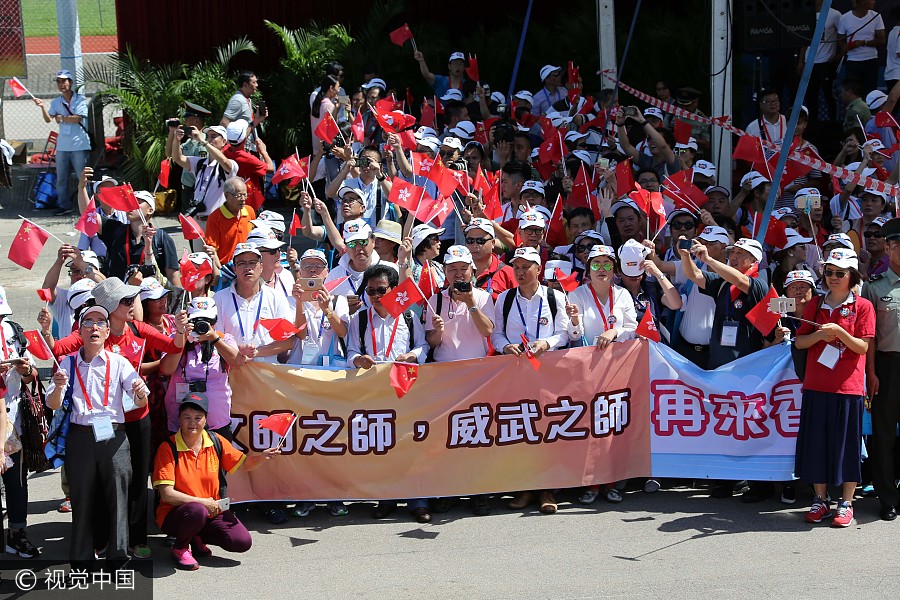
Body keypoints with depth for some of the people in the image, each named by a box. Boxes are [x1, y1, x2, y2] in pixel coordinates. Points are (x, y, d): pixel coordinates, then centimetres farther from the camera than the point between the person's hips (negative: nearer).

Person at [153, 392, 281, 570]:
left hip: (211, 510, 5)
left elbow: (243, 464, 11)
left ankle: (197, 537, 14)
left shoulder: (216, 442, 0)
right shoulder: (168, 448, -15)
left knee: (242, 542, -14)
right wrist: (202, 502, -22)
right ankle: (180, 547, -6)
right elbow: (167, 494, -18)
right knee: (197, 511, -39)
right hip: (174, 514, -5)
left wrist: (262, 457, -11)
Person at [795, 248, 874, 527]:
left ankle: (846, 503, 10)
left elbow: (863, 347, -6)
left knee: (847, 444, 1)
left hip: (848, 387, -3)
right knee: (817, 442, 6)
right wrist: (819, 335, -10)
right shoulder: (815, 306, 10)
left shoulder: (862, 306, 0)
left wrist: (839, 331, -20)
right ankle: (821, 500, 17)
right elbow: (799, 342, 8)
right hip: (816, 386, 3)